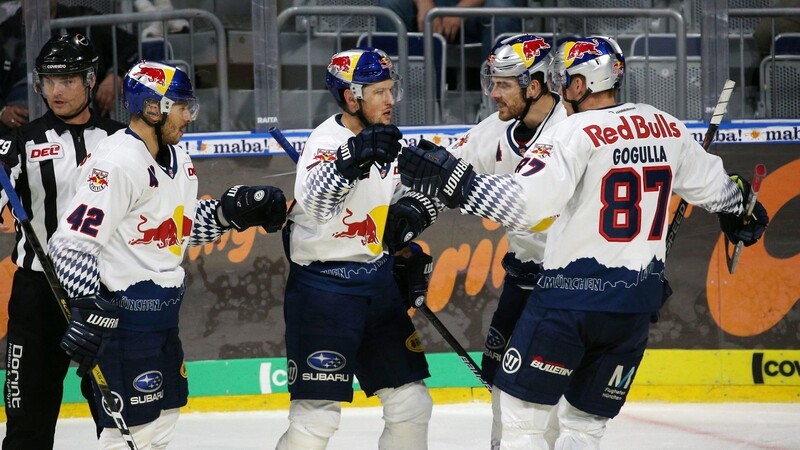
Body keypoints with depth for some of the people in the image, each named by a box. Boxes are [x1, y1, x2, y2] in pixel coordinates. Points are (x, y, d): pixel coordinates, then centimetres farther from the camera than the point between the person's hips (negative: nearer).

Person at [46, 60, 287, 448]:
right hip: (122, 312, -10)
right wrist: (89, 310, -29)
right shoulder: (117, 162, -20)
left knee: (162, 416, 18)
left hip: (163, 312, 10)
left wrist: (233, 210, 6)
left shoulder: (177, 161, 11)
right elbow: (71, 243, -23)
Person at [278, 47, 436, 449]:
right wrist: (353, 159, -52)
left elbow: (415, 185, 20)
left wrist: (412, 208, -3)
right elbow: (314, 204, -37)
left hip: (378, 281, 8)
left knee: (410, 401, 11)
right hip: (323, 286, -8)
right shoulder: (326, 141, -18)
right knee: (317, 415, -10)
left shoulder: (386, 142, 5)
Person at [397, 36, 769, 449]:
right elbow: (713, 185, 22)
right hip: (636, 305, 6)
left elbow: (522, 202, -24)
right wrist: (742, 212, 43)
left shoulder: (577, 132, -12)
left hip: (573, 295, -6)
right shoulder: (666, 128, 7)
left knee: (521, 410, 3)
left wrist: (454, 180, -21)